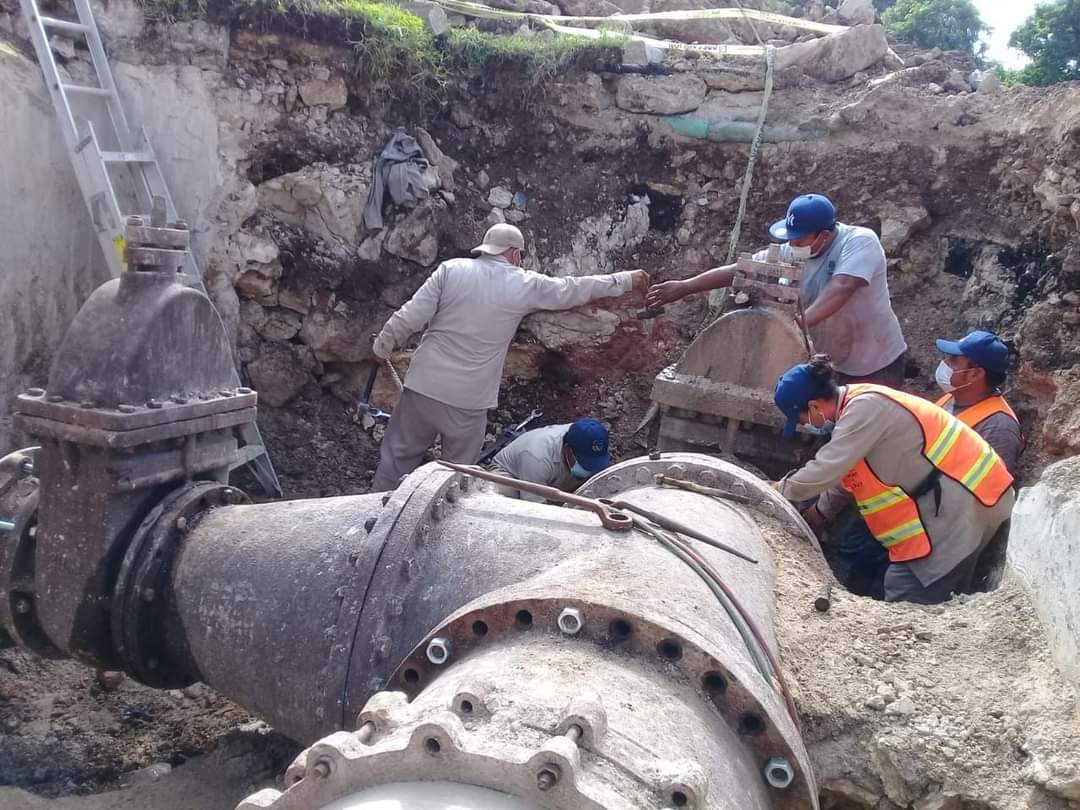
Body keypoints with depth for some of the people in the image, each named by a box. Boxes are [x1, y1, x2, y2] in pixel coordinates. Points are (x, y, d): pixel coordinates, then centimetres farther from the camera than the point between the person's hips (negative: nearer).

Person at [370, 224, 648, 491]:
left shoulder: (451, 269, -2)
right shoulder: (525, 285, -3)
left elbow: (410, 316, -6)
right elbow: (576, 288, 8)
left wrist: (381, 346, 9)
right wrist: (627, 280, 20)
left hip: (424, 385, 2)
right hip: (469, 399, -1)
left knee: (397, 455, 13)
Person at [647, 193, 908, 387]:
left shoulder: (860, 242, -21)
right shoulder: (794, 253, -6)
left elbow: (841, 287, -39)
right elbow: (739, 270, -5)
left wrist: (802, 321, -50)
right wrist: (684, 287, -8)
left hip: (876, 366, -5)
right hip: (830, 364, 5)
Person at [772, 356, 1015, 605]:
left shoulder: (866, 408, -18)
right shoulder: (858, 405, 14)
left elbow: (826, 470, -20)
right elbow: (842, 473, 26)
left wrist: (782, 489, -2)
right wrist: (814, 518, 32)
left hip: (960, 503, -11)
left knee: (905, 602, -12)